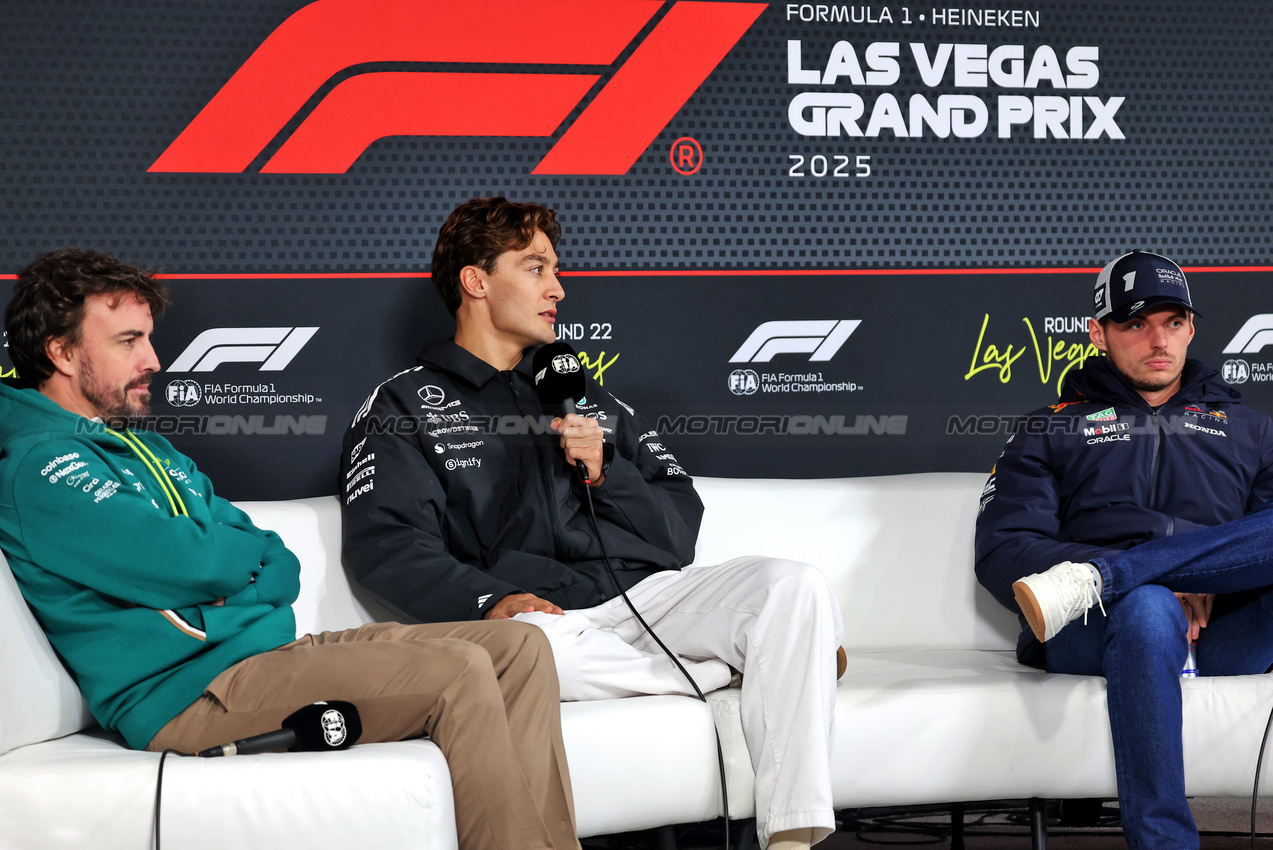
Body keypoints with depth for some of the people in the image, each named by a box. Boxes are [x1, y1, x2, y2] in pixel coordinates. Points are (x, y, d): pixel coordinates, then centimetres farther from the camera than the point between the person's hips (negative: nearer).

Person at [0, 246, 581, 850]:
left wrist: (233, 581, -9)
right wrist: (250, 551, 4)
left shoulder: (149, 449, 22)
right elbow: (198, 563, -20)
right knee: (460, 672, -24)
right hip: (186, 689, -10)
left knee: (519, 647, -1)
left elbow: (284, 570, 15)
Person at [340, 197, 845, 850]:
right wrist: (488, 600, -21)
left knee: (797, 586, -21)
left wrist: (605, 474, 1)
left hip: (645, 591, 4)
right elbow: (384, 544, -4)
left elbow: (680, 531, 21)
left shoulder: (583, 394, 29)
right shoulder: (402, 407, 14)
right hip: (545, 614, -4)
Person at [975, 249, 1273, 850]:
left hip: (1223, 636, 2)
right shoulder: (1051, 431, 19)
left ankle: (1095, 579, -32)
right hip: (1089, 636, -2)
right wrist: (1168, 588, -11)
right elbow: (1002, 550, 3)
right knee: (1147, 606, -39)